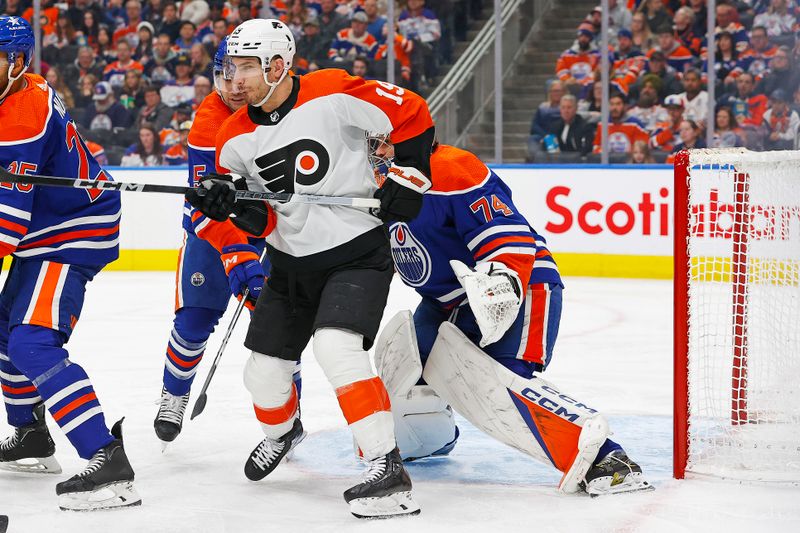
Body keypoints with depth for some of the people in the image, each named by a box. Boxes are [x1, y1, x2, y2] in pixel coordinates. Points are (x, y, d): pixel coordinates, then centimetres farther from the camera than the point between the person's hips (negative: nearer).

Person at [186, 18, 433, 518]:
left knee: (335, 346, -28)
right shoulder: (236, 138, -1)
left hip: (360, 250, -6)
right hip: (291, 260, 6)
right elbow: (258, 220, 4)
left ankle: (388, 469, -23)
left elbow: (411, 113, -10)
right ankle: (282, 431, 46)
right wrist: (229, 205, -16)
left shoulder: (333, 95, -18)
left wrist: (407, 179, -11)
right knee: (264, 372, 10)